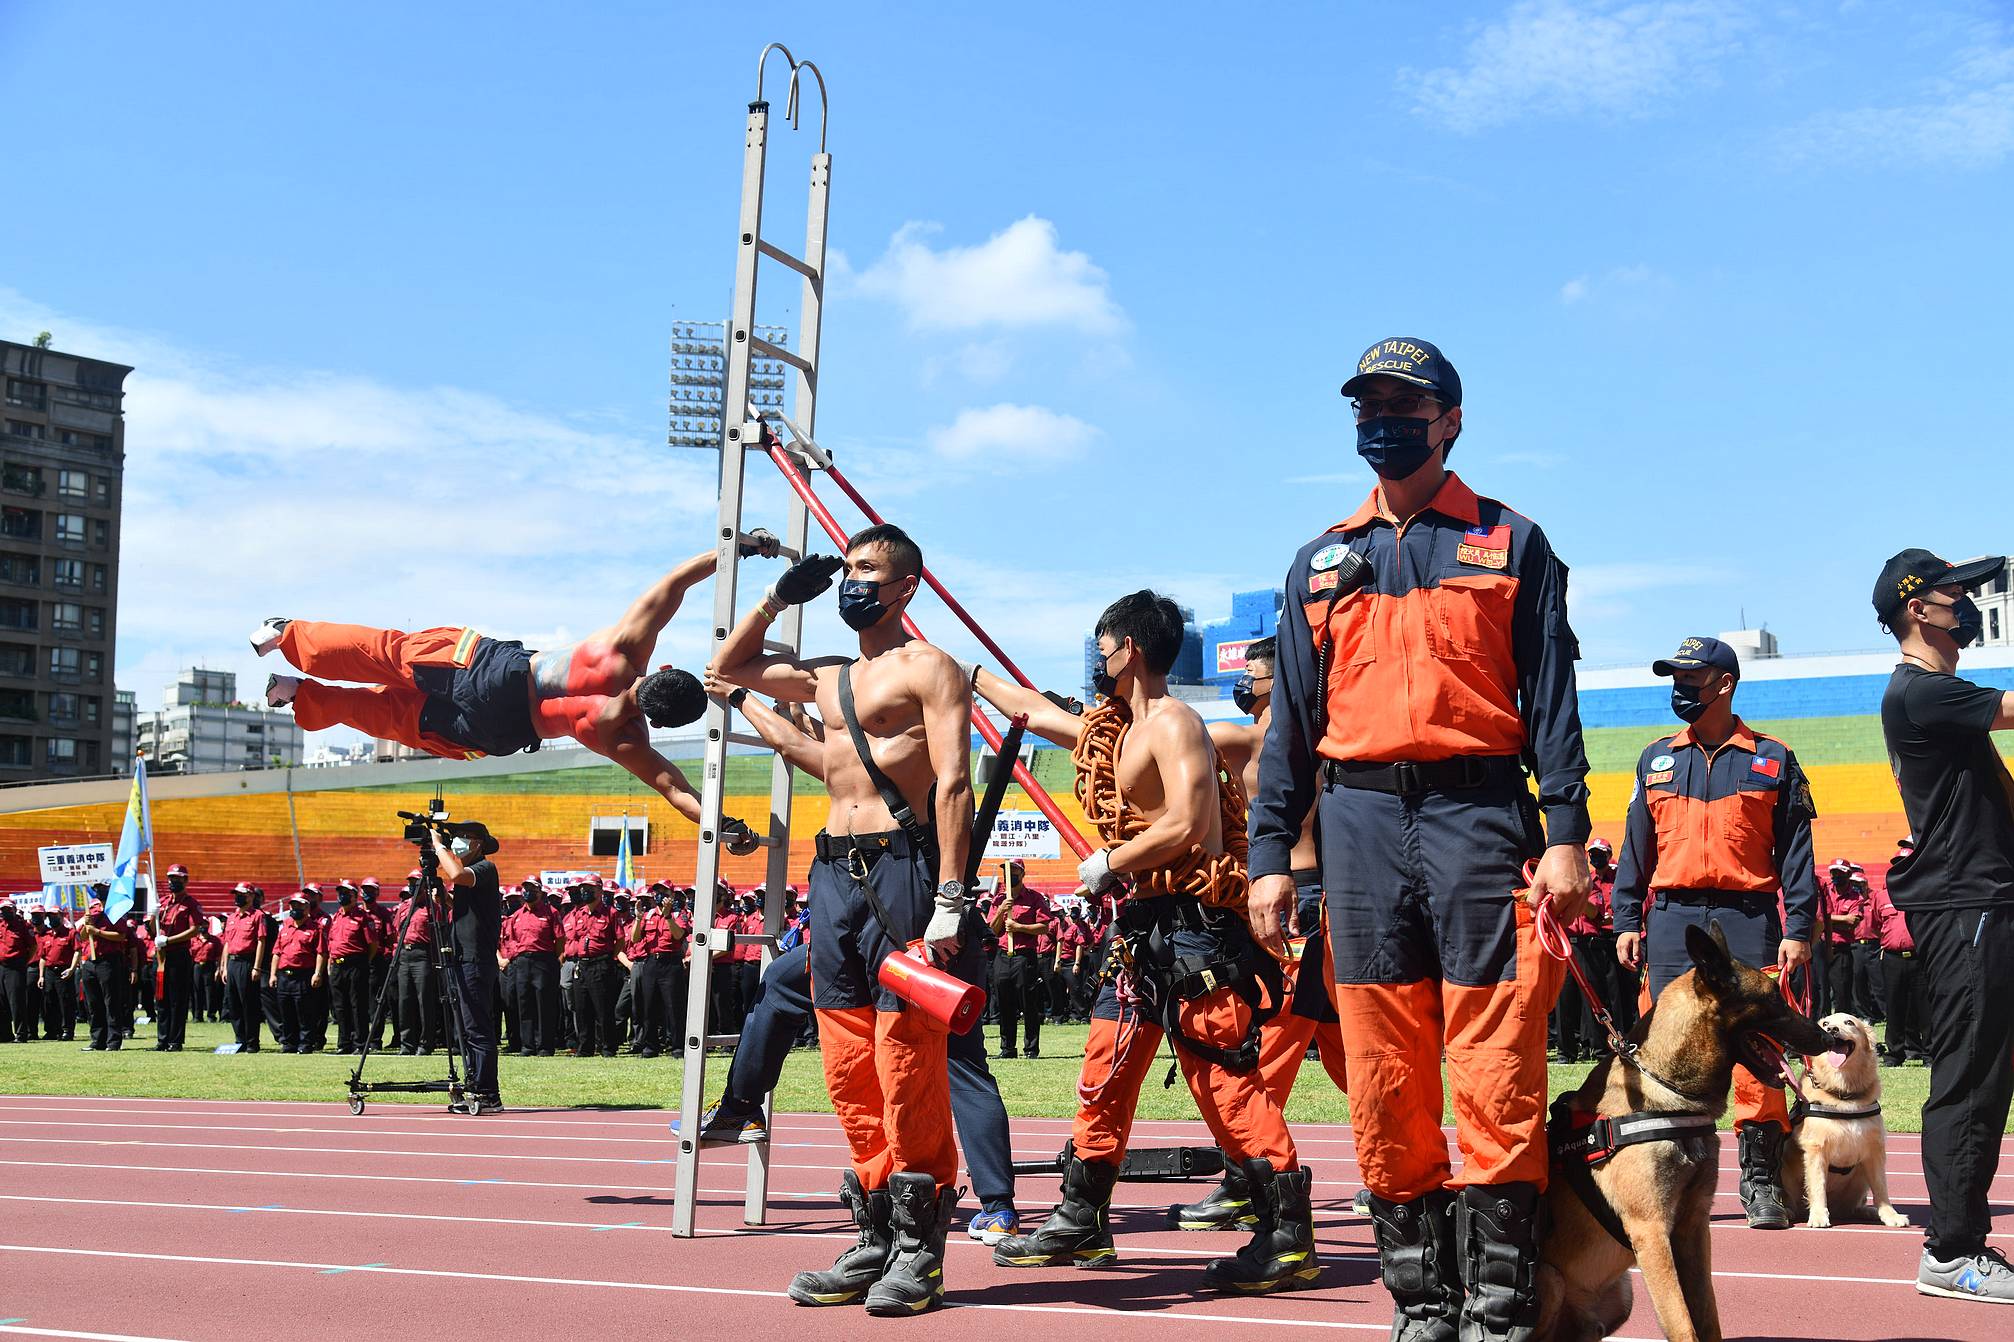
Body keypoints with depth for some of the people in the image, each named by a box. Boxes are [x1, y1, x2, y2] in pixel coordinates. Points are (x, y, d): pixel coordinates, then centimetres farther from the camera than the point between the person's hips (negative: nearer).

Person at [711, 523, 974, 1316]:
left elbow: (952, 782, -10)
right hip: (833, 875, 7)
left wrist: (949, 899, -19)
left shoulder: (928, 668, 0)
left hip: (901, 870, -7)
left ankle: (920, 1250, -3)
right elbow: (727, 669, 36)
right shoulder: (827, 678, 22)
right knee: (850, 1070, 6)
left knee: (909, 1066, -8)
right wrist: (778, 598, 23)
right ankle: (876, 1240, 14)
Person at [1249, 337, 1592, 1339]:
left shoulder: (1511, 545, 10)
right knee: (1383, 1082, 2)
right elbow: (1292, 719, 16)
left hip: (1478, 814, -3)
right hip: (1359, 822, 3)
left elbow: (1552, 701, 4)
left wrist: (1565, 836, -7)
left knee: (1494, 1075, -7)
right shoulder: (1322, 561, 19)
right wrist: (1271, 853, 8)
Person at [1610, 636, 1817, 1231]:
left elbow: (1796, 852, 4)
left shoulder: (1772, 760, 7)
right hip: (1673, 920, 2)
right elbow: (1636, 848, 14)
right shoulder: (1657, 759, 14)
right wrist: (1627, 922, 7)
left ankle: (1761, 1180, 3)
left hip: (1748, 920, -2)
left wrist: (1798, 930, -4)